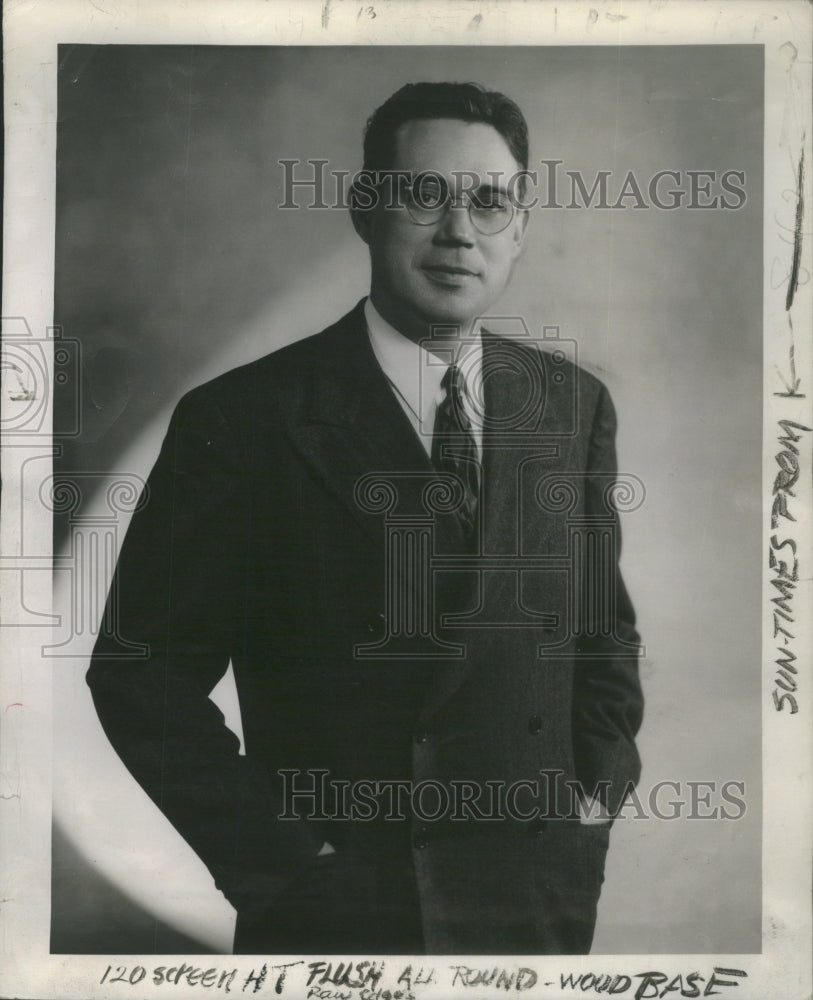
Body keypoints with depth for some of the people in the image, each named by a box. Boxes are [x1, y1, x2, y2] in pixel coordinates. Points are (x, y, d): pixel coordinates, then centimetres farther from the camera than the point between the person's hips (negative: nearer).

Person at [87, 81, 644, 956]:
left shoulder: (575, 406, 2)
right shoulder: (240, 420, -11)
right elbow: (143, 670, -8)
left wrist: (598, 785, 0)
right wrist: (276, 853, -11)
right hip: (333, 910, -3)